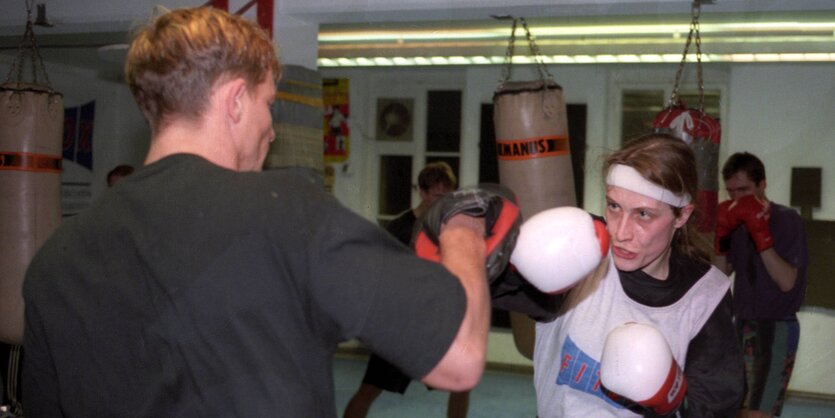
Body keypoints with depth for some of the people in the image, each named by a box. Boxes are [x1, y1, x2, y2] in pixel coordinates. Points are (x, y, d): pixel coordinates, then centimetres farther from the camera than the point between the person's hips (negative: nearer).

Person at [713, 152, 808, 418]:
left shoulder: (786, 219, -11)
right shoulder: (739, 223, 7)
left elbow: (786, 282, -20)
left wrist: (760, 233, -26)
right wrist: (721, 234, -5)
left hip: (776, 328, -7)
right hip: (743, 325, 7)